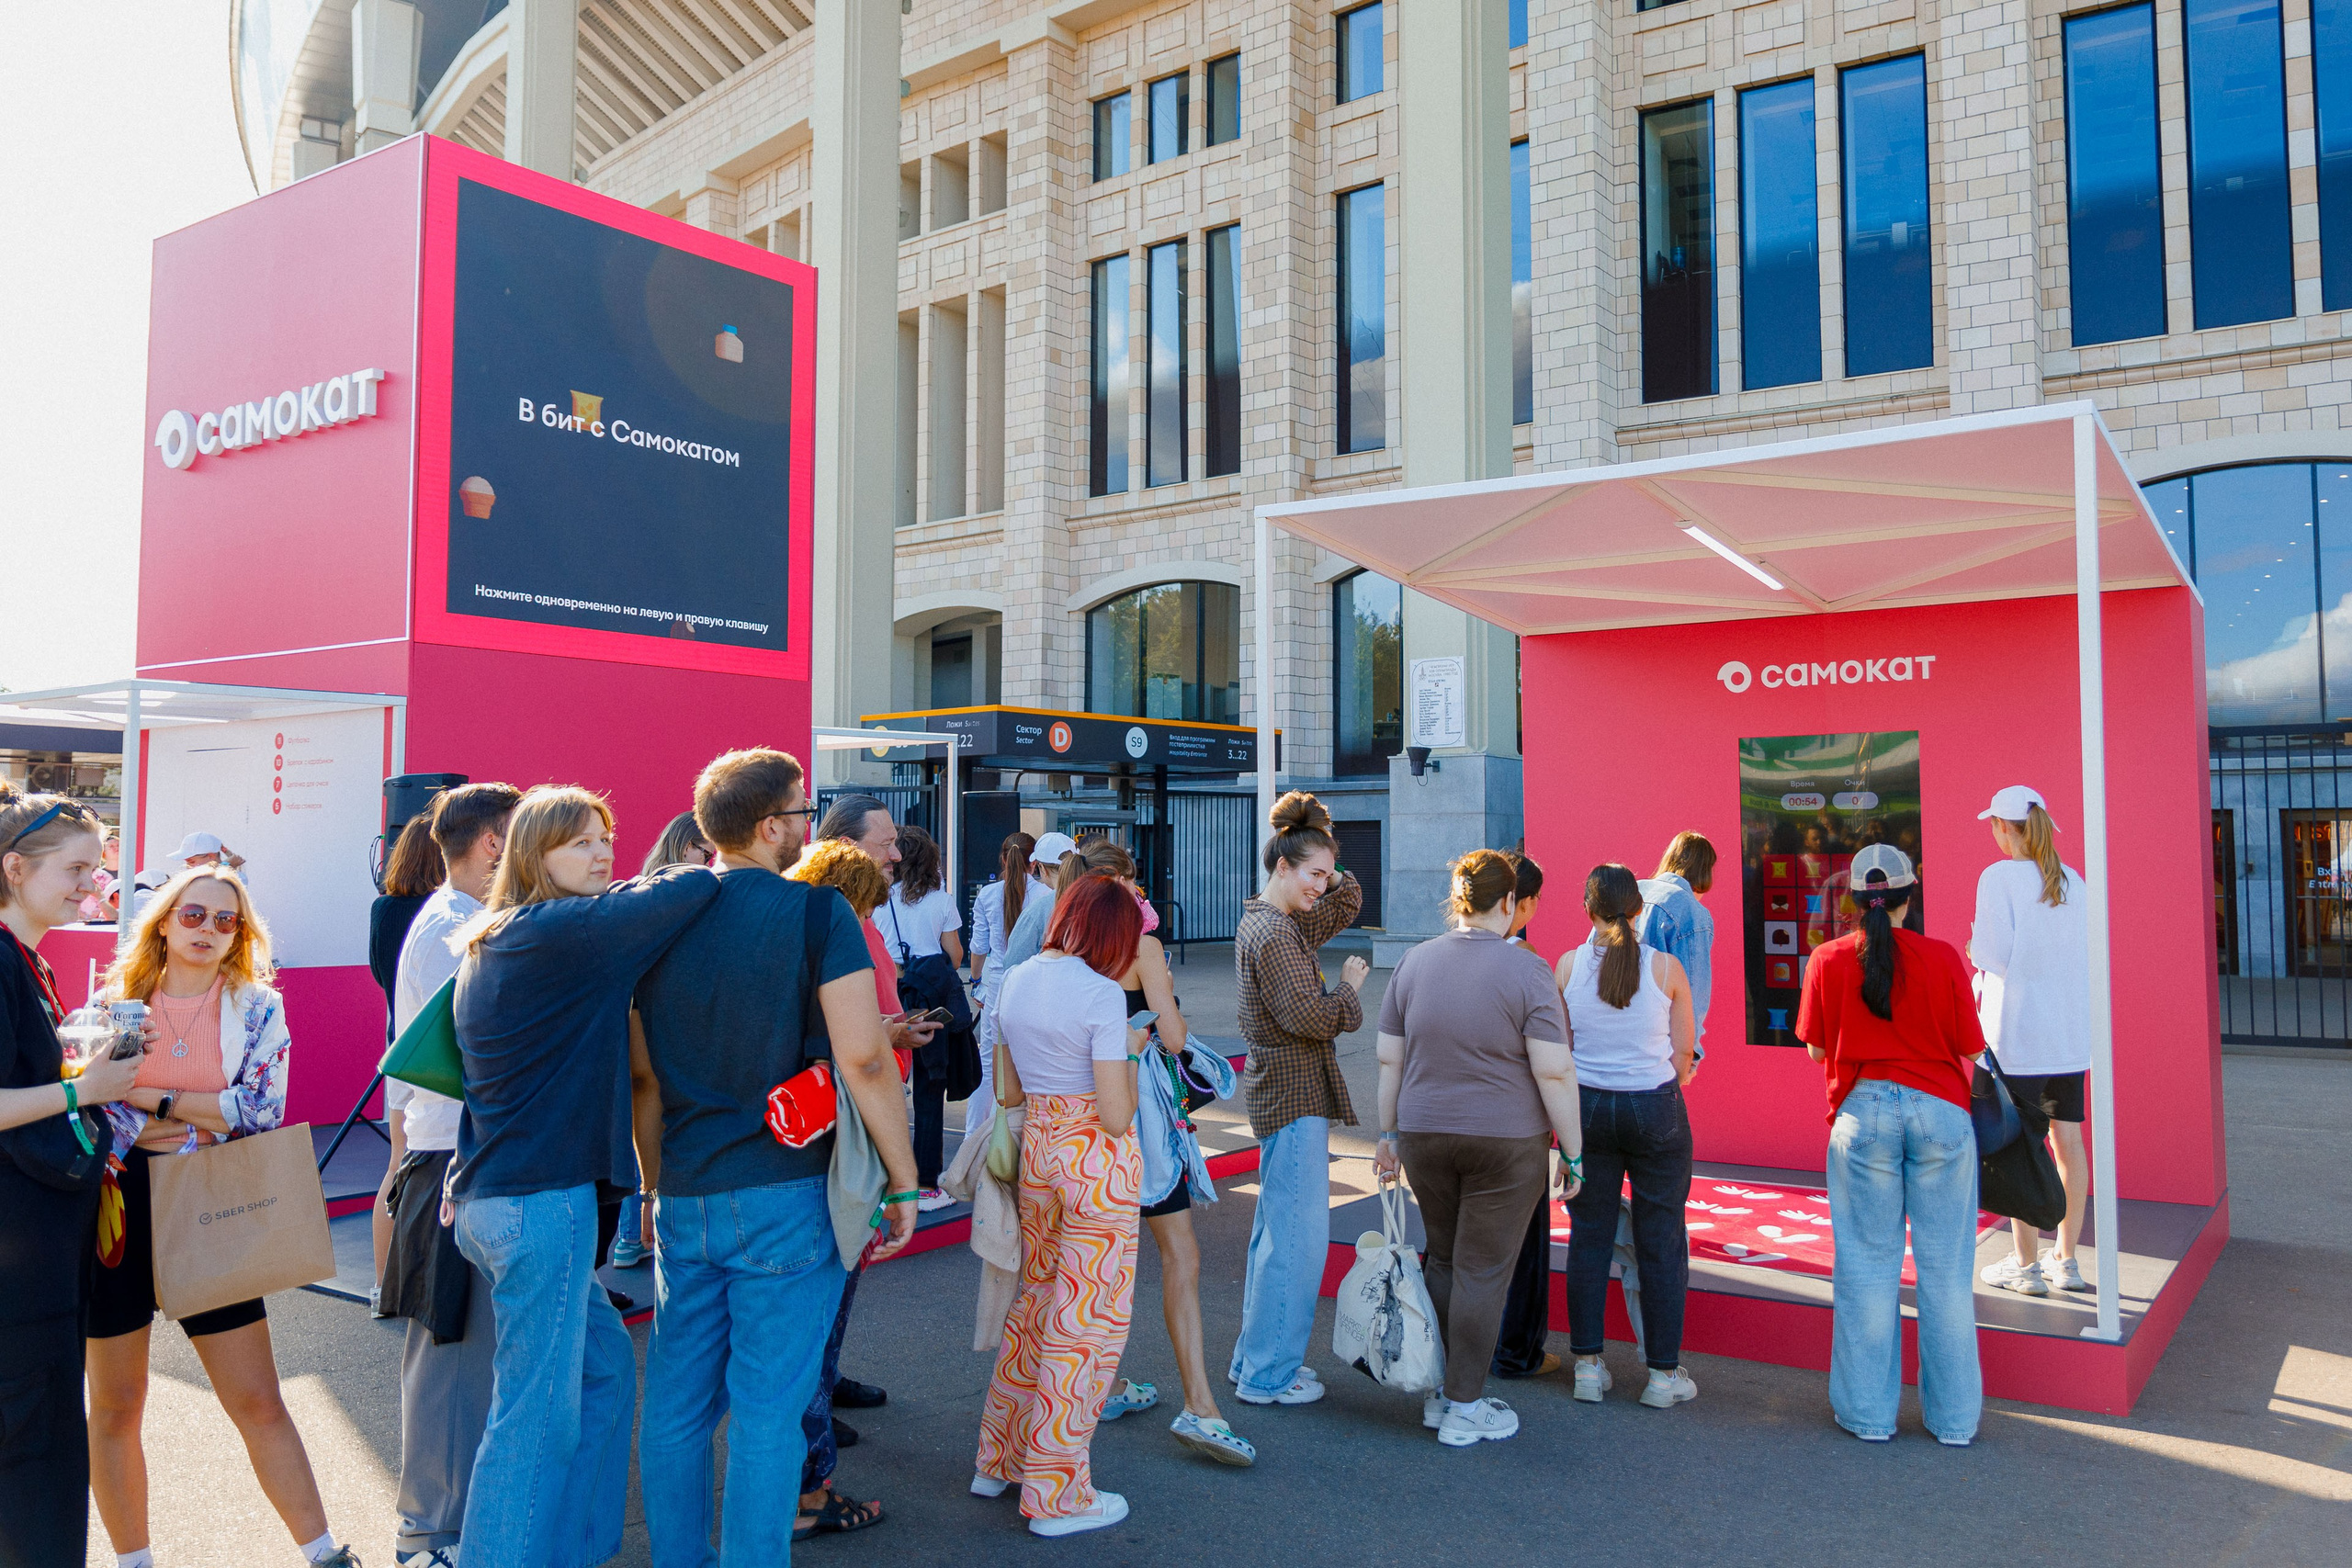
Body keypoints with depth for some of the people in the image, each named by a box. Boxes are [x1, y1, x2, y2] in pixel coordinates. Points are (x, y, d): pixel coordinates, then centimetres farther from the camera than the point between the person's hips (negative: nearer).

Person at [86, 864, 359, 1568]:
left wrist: (158, 1100, -12)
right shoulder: (117, 1004, 3)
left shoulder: (258, 1008, 1)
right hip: (120, 1212, 1)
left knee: (259, 1402, 2)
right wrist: (205, 1121, -13)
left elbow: (263, 1109, -10)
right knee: (115, 1406, 10)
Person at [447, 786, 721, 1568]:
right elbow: (687, 891, -20)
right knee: (537, 1409, -1)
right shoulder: (560, 930, -15)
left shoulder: (494, 941, 14)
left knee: (605, 1364, 19)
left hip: (488, 1194, 10)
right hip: (540, 1197, -10)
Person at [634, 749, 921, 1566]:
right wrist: (904, 1181, -7)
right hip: (784, 1194, -5)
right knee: (767, 1408, 4)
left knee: (677, 1398, 16)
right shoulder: (814, 909, -10)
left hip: (683, 1197, 5)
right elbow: (863, 1058, -17)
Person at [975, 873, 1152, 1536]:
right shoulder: (1102, 994, -18)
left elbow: (1007, 1092, 10)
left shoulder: (1016, 981, 4)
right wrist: (1129, 1053, -3)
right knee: (1085, 1326, 4)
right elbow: (1117, 1116, -18)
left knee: (1035, 1304, 22)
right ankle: (1057, 1495, 15)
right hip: (1098, 1157, -7)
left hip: (1038, 1146, 7)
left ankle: (999, 1460, 34)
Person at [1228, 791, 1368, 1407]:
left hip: (1284, 1092, 11)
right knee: (1298, 1235, -4)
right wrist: (1349, 988, -6)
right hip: (1295, 1094, -11)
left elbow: (1348, 903, 24)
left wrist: (1328, 866, 6)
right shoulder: (1274, 931, -18)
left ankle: (1255, 1359, 28)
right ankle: (1268, 1375, 5)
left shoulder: (1273, 920, 12)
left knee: (1276, 1230, 17)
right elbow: (1307, 1016, -23)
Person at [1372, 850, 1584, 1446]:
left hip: (1425, 1136, 4)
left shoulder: (1414, 963, 1)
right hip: (1507, 1142, -4)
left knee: (1441, 1261, 17)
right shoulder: (1526, 973, -12)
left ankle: (1438, 1393, 25)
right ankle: (1464, 1409, 12)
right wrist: (1573, 1151, -5)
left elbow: (1389, 1060, 4)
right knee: (1483, 1272, 4)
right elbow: (1555, 1072, -14)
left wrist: (1389, 1134, 12)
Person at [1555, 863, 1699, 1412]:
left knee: (1588, 1236, 10)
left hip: (1588, 1106, 1)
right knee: (1661, 1242, 8)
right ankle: (1664, 1373, 14)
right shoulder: (1666, 968, -6)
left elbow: (1559, 1050, 3)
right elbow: (1683, 1053, -1)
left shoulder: (1568, 966, -3)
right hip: (1656, 1110, -1)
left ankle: (1588, 1366, 15)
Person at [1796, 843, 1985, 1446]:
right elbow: (1970, 1047, 2)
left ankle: (1869, 1412, 13)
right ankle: (1954, 1417, 16)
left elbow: (1816, 1049, 6)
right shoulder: (1943, 958, -4)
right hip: (1940, 1112, 0)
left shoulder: (1828, 960, -2)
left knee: (1867, 1265, 6)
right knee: (1945, 1266, 8)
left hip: (1863, 1113, 0)